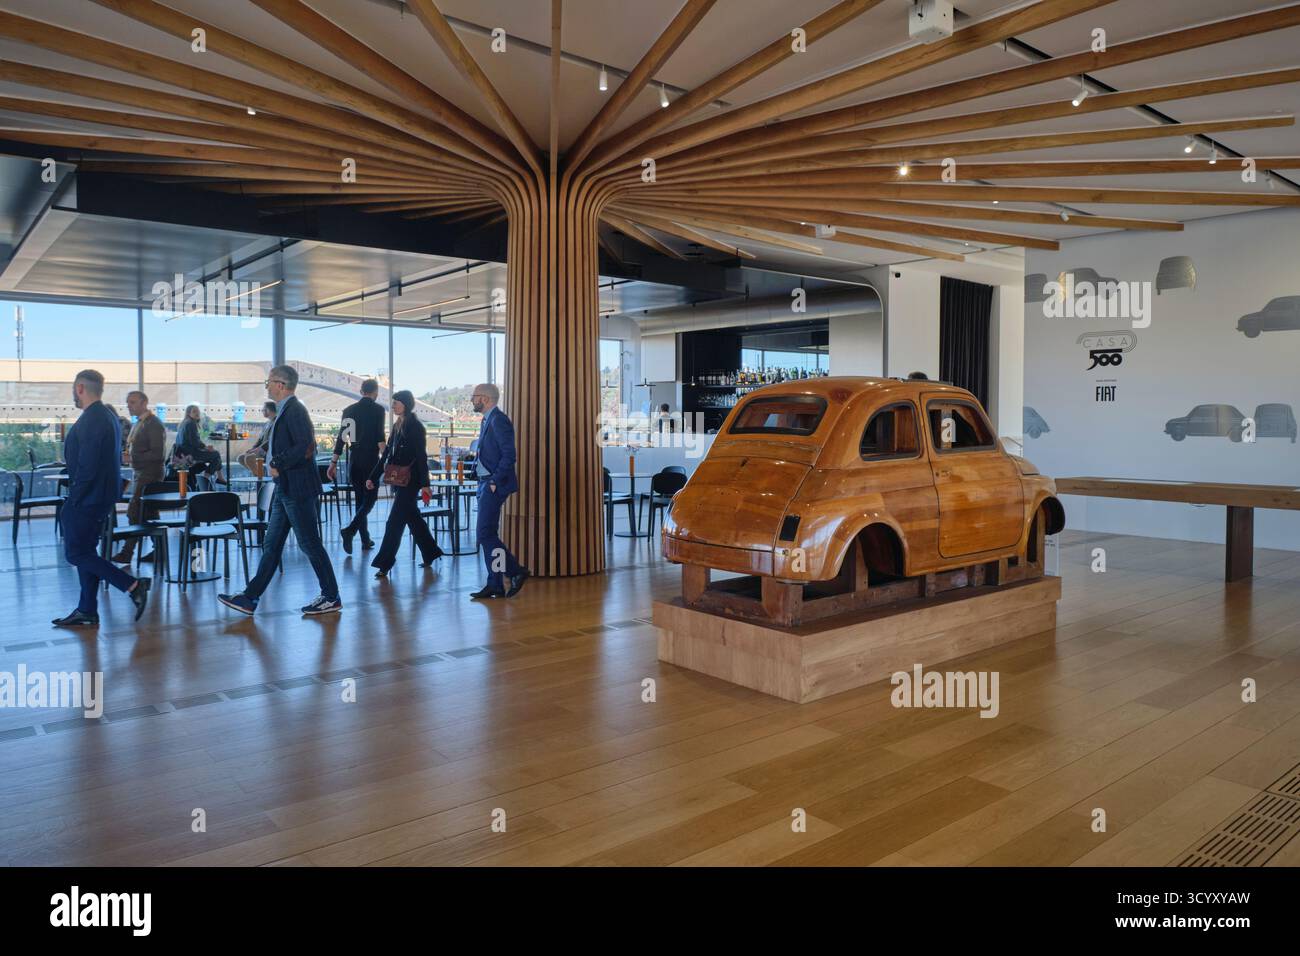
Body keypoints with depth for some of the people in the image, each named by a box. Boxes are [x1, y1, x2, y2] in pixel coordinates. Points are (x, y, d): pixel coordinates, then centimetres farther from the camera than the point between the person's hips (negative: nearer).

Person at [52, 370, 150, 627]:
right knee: (85, 552, 14)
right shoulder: (109, 417, 13)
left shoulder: (90, 421, -19)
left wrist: (73, 500, -15)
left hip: (86, 499, -10)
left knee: (76, 554, -3)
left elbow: (87, 466, -24)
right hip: (103, 497, 10)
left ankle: (133, 585, -8)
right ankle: (87, 612, 18)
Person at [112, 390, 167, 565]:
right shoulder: (138, 423, 16)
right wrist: (129, 454, 5)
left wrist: (134, 457, -20)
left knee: (134, 513, -8)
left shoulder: (153, 425, -13)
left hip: (150, 475, -10)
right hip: (140, 473, 10)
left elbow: (157, 453, -19)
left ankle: (127, 552, -4)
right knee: (150, 513, 11)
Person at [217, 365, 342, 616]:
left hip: (297, 489, -10)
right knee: (272, 545, 12)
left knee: (310, 544, -2)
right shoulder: (285, 410, 16)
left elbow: (304, 447, -26)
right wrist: (270, 453, 12)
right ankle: (250, 598, 17)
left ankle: (331, 598, 8)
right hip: (285, 489, 10)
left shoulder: (295, 410, -15)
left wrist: (278, 465, -19)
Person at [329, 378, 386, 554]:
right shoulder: (378, 409, -5)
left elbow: (341, 437, 8)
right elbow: (380, 437, -15)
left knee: (360, 499, 12)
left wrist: (334, 462, 12)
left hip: (354, 460, 5)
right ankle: (350, 530, -20)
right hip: (370, 460, -5)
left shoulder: (349, 410, 8)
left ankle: (365, 540, 16)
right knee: (370, 498, 0)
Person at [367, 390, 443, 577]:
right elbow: (387, 455, 15)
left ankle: (384, 563, -2)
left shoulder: (415, 427, -12)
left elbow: (422, 456, -15)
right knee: (413, 518, 15)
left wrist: (425, 484, -18)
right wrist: (372, 477, 12)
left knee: (395, 522, -7)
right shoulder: (397, 426, 13)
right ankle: (430, 554, 27)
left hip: (410, 481, -9)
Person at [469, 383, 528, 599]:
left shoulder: (498, 420, -13)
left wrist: (495, 482, -19)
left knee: (485, 534, -10)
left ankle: (516, 571, 1)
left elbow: (509, 455, -20)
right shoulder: (487, 420, 17)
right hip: (486, 484, 10)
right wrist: (485, 482, 13)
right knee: (487, 534, 10)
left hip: (495, 485, -10)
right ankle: (495, 585, 14)